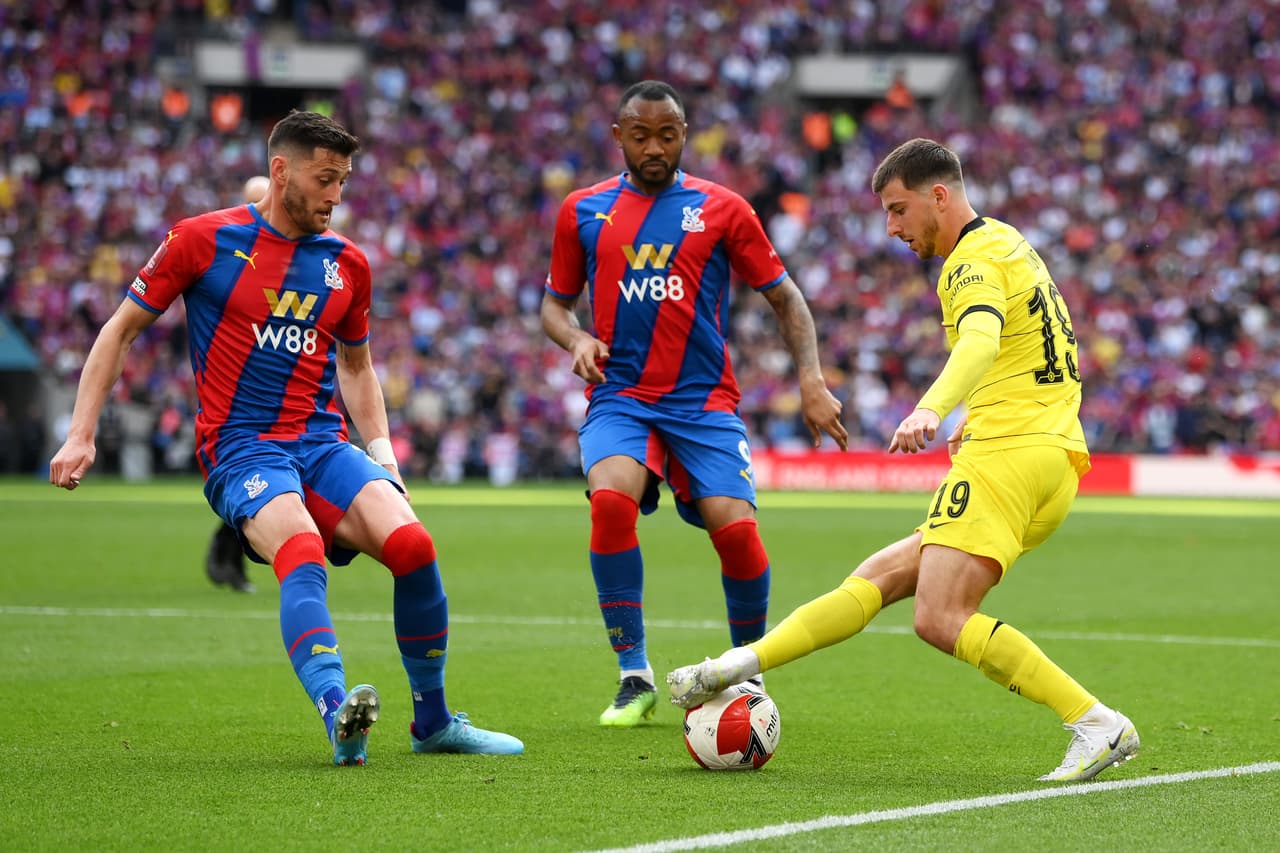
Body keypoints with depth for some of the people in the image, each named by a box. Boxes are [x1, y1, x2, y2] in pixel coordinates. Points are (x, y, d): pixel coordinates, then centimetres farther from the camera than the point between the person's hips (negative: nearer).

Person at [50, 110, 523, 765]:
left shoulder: (346, 263, 13)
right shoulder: (204, 240, 0)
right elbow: (121, 330, 7)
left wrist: (381, 454, 14)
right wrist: (80, 435, 1)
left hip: (322, 444, 4)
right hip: (239, 448, -4)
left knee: (412, 544, -22)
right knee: (302, 552, -35)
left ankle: (433, 723, -5)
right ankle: (337, 711, -54)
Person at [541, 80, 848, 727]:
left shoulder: (722, 209, 5)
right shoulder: (582, 211, 10)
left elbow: (784, 297, 9)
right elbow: (555, 303, 19)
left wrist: (811, 381, -3)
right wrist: (577, 340, -4)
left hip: (703, 400, 0)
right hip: (619, 398, 0)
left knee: (735, 527, -18)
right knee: (610, 500, -29)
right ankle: (634, 679, -17)